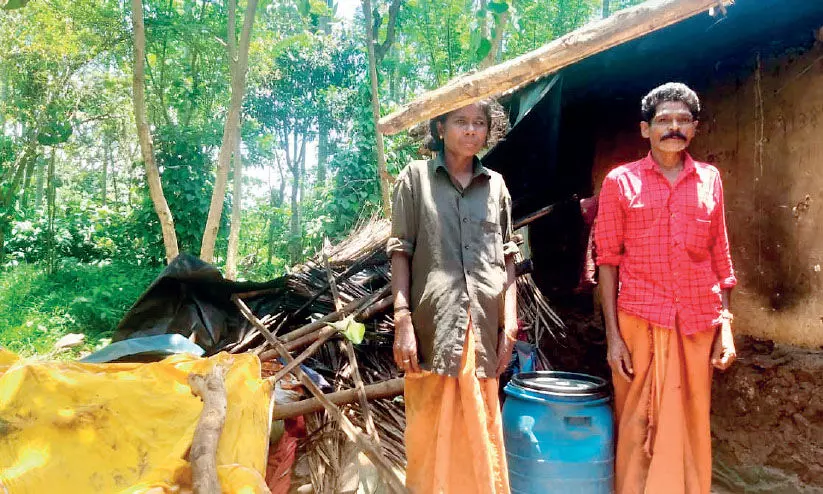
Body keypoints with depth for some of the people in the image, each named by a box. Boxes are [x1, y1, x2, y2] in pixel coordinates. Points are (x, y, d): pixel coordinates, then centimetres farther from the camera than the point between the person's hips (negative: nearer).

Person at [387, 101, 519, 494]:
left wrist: (510, 320, 4)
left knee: (480, 433, 11)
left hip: (483, 326, 3)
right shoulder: (416, 177, 4)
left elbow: (506, 257, 12)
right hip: (432, 324, -2)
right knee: (432, 432, 5)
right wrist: (402, 319, -9)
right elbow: (400, 252, 0)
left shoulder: (496, 184, 13)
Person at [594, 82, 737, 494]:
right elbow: (608, 260, -1)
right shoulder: (620, 181, 0)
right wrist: (612, 334, -6)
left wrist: (726, 326, 4)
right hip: (639, 321, -2)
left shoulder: (710, 179, 9)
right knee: (637, 427, 5)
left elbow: (719, 257, 11)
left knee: (690, 428, 11)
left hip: (698, 324, 3)